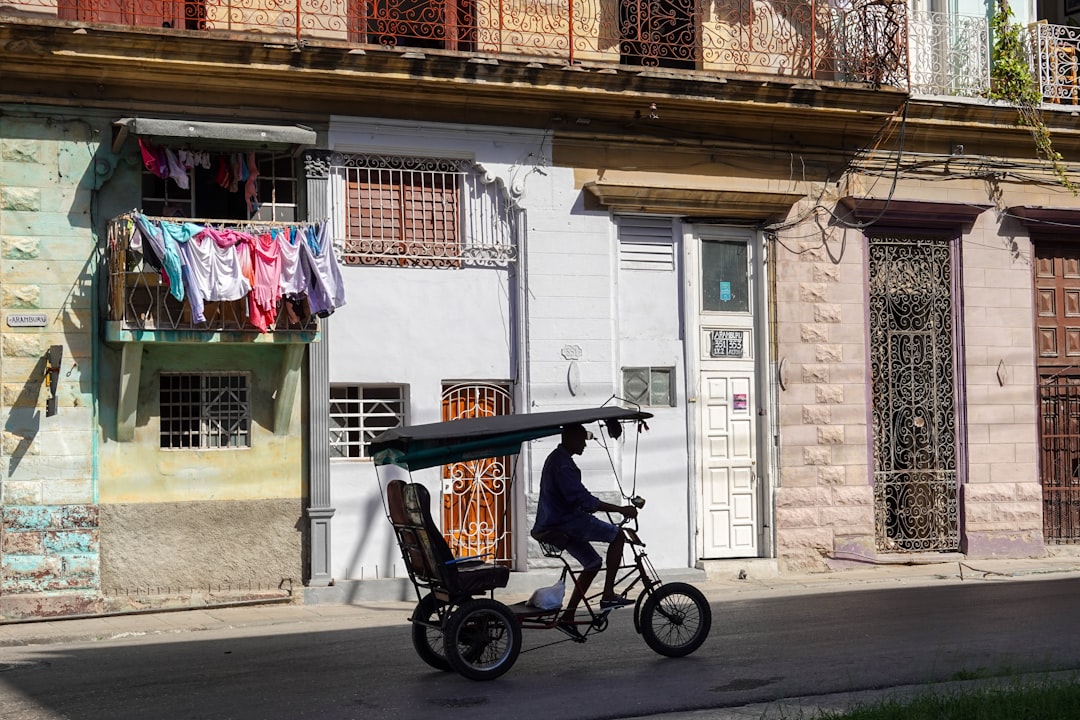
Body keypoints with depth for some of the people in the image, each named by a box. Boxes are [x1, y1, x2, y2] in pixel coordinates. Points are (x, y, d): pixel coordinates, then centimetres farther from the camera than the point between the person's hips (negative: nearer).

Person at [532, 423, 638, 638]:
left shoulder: (556, 459, 17)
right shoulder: (563, 464, -18)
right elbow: (583, 499, -25)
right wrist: (621, 509, -24)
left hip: (554, 525, 10)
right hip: (564, 523, -10)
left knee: (592, 563, 16)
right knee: (617, 535, -7)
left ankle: (567, 618, 15)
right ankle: (608, 595, -9)